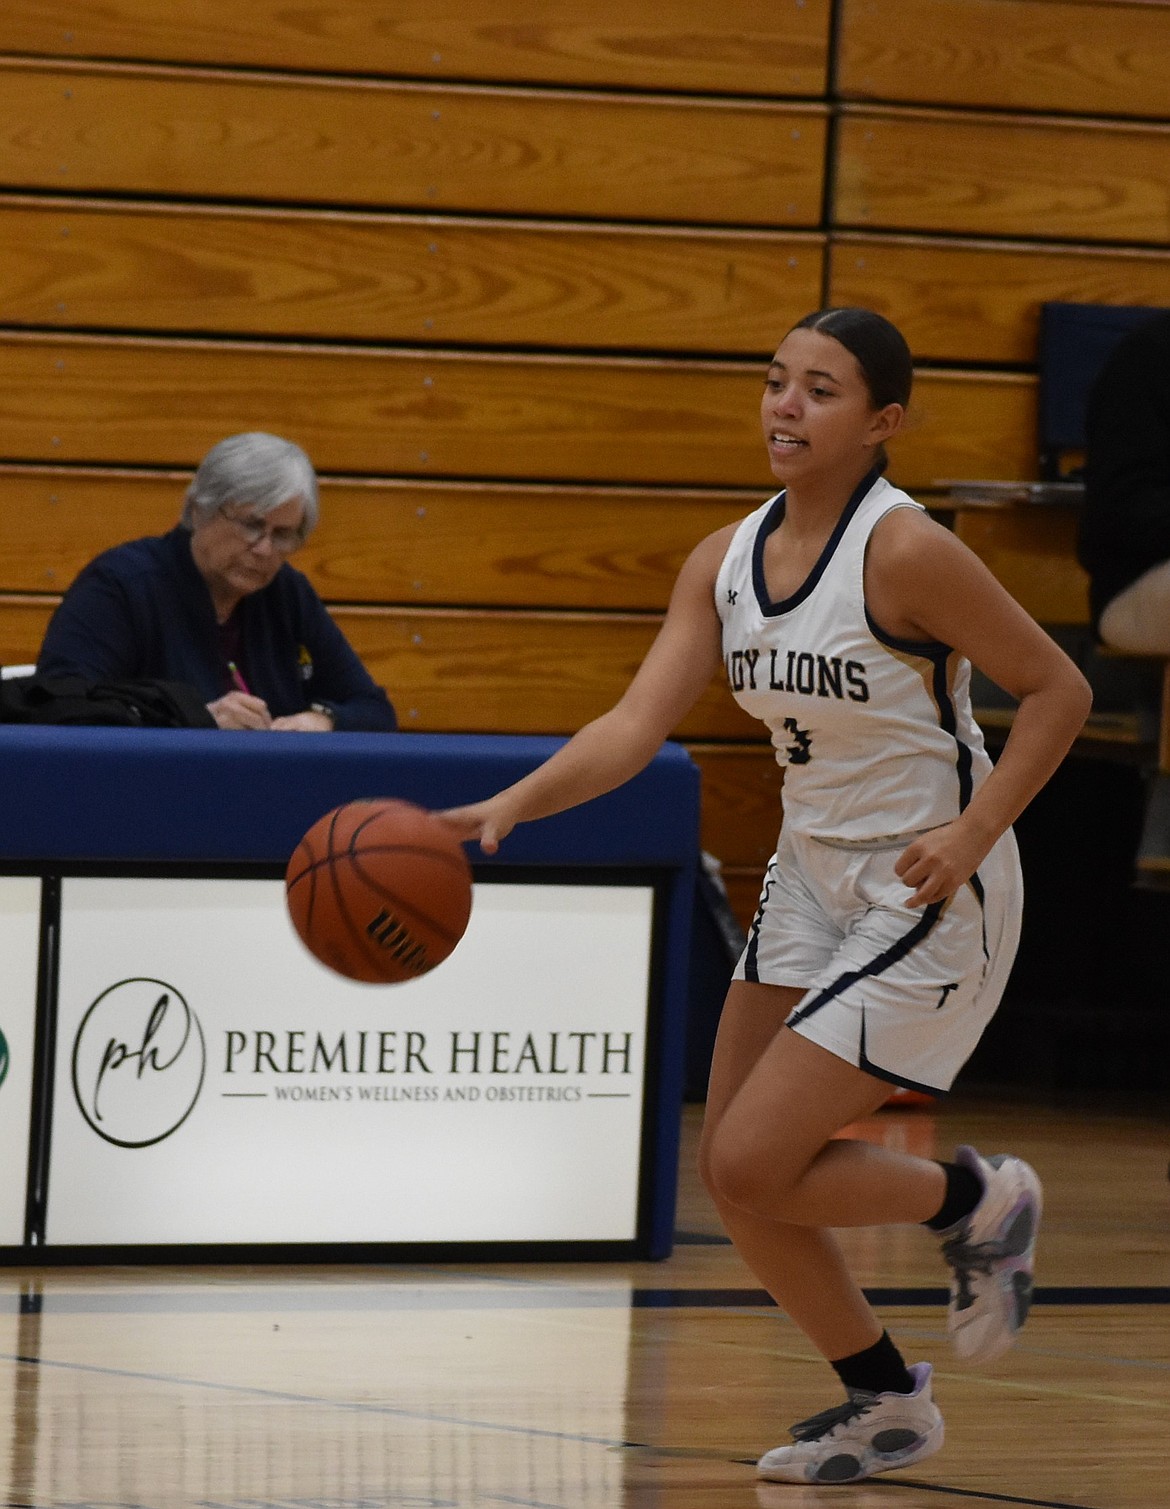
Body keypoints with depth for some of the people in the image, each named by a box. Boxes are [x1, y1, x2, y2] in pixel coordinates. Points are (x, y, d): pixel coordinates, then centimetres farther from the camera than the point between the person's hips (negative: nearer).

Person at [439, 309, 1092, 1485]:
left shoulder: (905, 551, -20)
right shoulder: (726, 561, 0)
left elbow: (1057, 690, -13)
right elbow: (637, 724, -8)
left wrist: (970, 834, -22)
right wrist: (509, 806, -23)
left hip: (930, 898, -7)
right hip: (812, 876, 8)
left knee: (753, 1166, -13)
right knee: (735, 1177, 6)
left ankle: (979, 1204, 13)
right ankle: (883, 1406, 25)